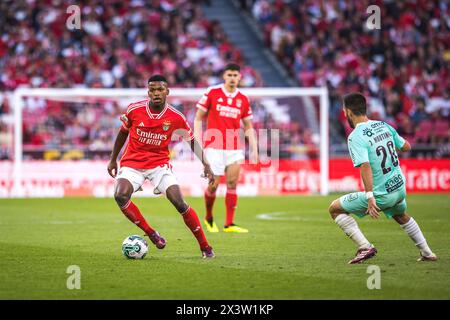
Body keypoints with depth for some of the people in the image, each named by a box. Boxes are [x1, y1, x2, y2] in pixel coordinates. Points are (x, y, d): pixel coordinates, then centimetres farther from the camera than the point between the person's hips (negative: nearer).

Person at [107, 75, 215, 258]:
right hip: (132, 163, 1)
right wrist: (113, 159, 14)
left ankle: (205, 247, -5)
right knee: (120, 196, -27)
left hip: (159, 164, -1)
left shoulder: (175, 117, -9)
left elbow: (192, 140, 5)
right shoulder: (135, 109, -8)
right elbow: (123, 132, 10)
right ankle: (151, 234, -11)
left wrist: (206, 165, -3)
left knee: (179, 202, -17)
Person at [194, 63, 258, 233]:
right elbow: (198, 118, 2)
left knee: (232, 183, -5)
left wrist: (254, 149, 4)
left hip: (234, 147, 3)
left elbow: (248, 127, 13)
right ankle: (209, 218, 20)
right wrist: (198, 142, -7)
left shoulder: (243, 99, 7)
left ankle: (229, 224, -1)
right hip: (214, 146, -3)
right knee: (214, 184, -4)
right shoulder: (212, 93, -2)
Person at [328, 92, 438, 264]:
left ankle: (365, 248, -3)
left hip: (381, 194, -7)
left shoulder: (355, 137, -17)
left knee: (335, 209, 5)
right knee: (401, 216, 37)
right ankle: (427, 253, 38)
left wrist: (369, 197, -34)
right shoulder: (383, 126, 3)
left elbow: (365, 166, -29)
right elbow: (406, 147, 14)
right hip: (400, 188, 7)